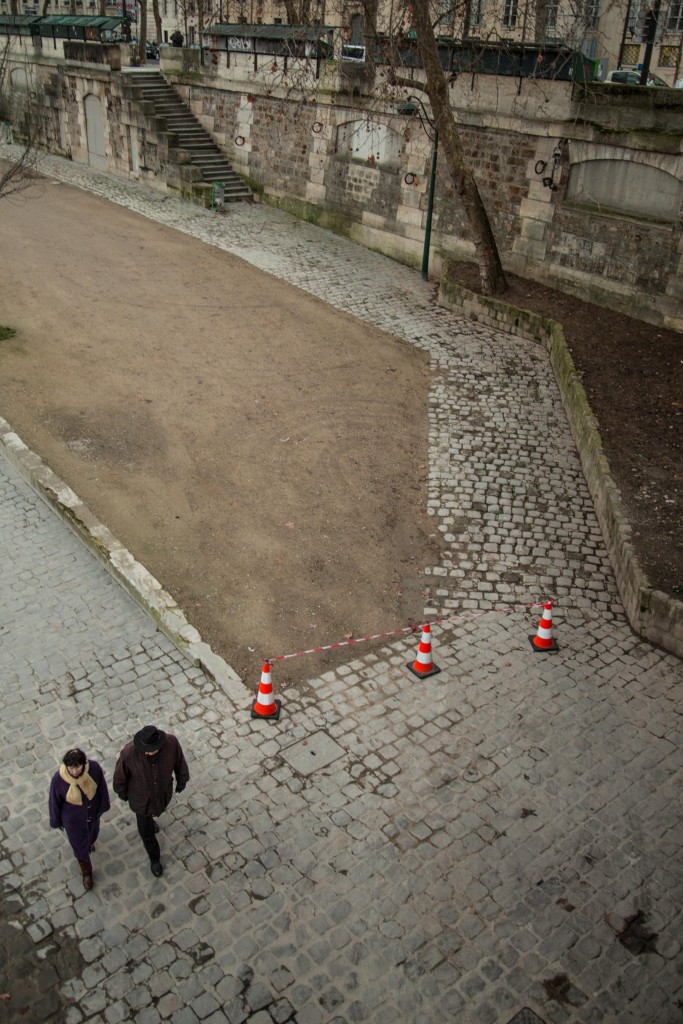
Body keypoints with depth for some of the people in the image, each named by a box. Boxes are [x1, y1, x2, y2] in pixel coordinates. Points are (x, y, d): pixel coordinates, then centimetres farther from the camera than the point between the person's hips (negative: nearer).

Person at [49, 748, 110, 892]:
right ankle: (86, 873, 51)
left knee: (92, 831, 35)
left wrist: (103, 805, 4)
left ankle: (90, 841, 72)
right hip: (73, 818, -2)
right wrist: (56, 821, -1)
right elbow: (55, 801, -17)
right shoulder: (58, 779, -37)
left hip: (92, 811, 2)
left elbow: (101, 787, -12)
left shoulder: (94, 768, -33)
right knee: (80, 845, 22)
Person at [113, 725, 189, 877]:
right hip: (141, 796, -2)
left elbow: (179, 761, -13)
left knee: (157, 809, 36)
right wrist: (122, 792, 2)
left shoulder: (171, 742, -36)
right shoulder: (129, 752, -40)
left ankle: (148, 818, 74)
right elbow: (120, 775, -17)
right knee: (146, 831, 19)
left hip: (163, 791, 2)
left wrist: (182, 780, 4)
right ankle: (154, 858, 51)